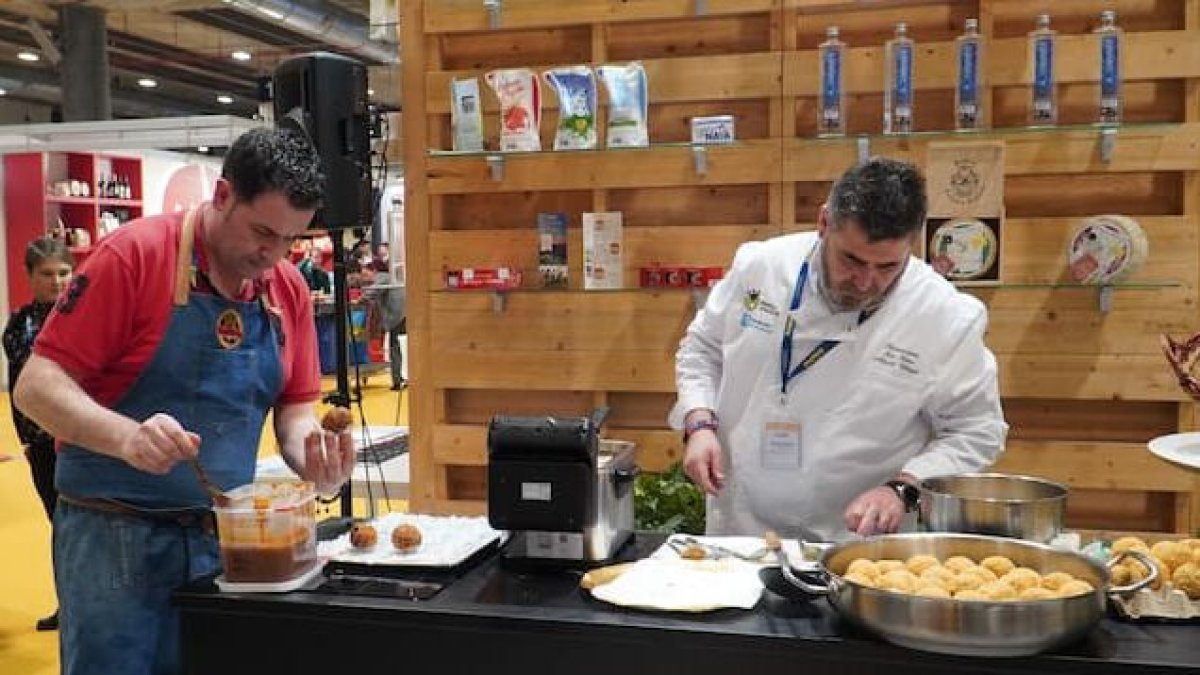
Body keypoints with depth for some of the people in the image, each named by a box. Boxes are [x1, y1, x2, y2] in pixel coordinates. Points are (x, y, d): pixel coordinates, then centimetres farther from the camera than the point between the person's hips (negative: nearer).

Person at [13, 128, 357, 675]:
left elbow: (294, 408, 9)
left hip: (226, 538, 5)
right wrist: (127, 435, -31)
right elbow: (36, 385, -13)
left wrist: (312, 459, -14)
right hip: (115, 536, -5)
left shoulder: (289, 288, 3)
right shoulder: (134, 254, -13)